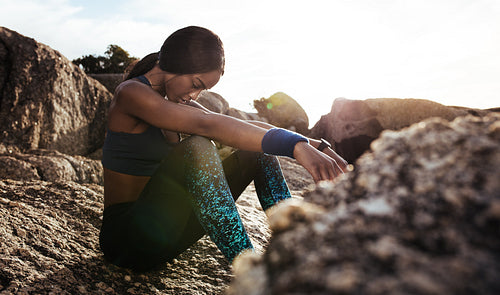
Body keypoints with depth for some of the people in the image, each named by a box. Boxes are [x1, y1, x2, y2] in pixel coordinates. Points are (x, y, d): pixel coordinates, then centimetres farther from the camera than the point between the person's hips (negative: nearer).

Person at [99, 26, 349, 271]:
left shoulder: (172, 101, 9)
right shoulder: (130, 93, -15)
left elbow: (242, 126, 0)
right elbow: (208, 125, -32)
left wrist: (313, 144, -11)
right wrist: (295, 146, -39)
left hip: (164, 226, 7)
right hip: (126, 235, -7)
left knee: (258, 148, -4)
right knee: (198, 147, -35)